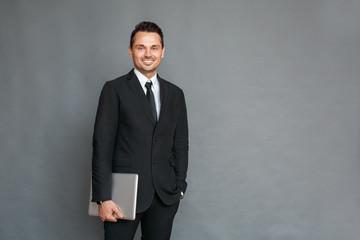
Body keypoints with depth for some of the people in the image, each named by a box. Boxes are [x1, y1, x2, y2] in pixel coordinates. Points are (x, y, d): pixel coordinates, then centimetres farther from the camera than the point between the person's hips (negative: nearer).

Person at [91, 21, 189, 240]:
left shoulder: (175, 94, 10)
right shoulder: (115, 89, -2)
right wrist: (103, 197, -12)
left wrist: (180, 186, 8)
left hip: (165, 195, 3)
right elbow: (102, 144, -7)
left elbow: (181, 144, 13)